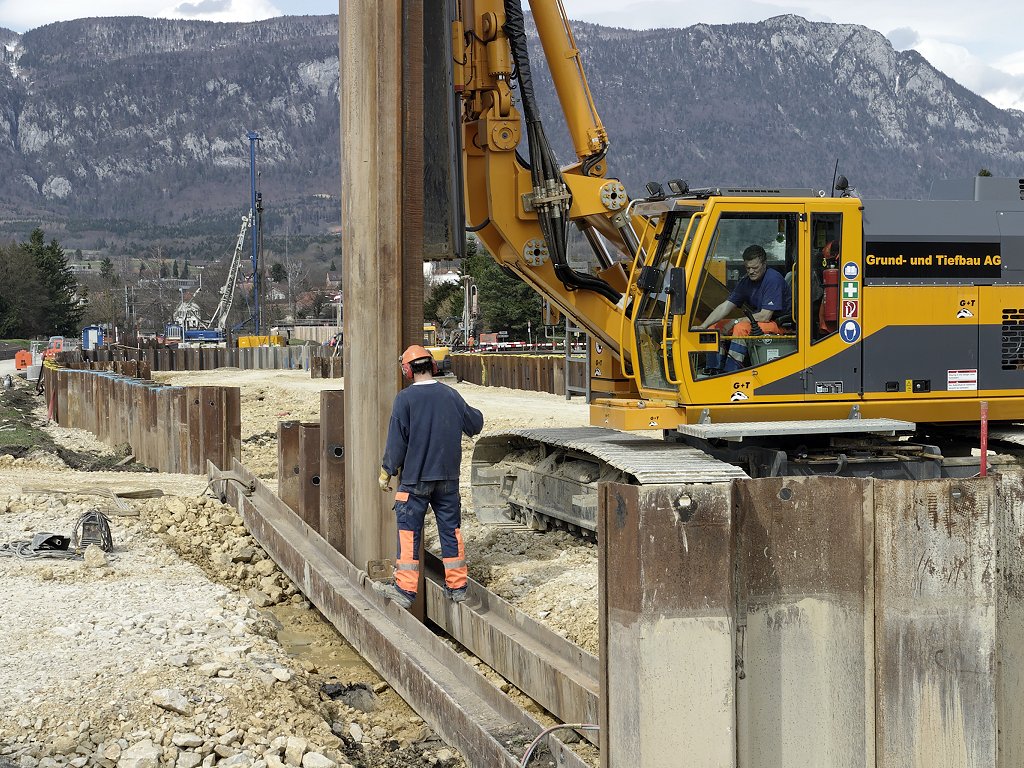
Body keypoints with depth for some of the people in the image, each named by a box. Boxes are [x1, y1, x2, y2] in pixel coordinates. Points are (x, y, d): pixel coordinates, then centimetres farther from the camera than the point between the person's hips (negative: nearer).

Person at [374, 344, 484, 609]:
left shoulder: (405, 399, -11)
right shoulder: (451, 395, 2)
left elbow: (396, 440, -9)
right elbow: (474, 425, 16)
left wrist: (386, 472, 1)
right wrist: (476, 413, 38)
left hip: (415, 478, -4)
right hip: (448, 477, 4)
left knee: (409, 531, 1)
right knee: (450, 528, 11)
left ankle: (405, 588, 0)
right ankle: (457, 586, 15)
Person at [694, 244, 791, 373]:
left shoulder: (773, 279, -18)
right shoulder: (745, 282, 5)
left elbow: (765, 316, -22)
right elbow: (725, 306, -2)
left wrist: (735, 322, -16)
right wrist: (703, 326, -16)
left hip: (779, 325, -9)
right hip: (756, 322, 9)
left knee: (741, 328, -33)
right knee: (715, 327, -1)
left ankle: (730, 375, -32)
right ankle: (714, 374, -10)